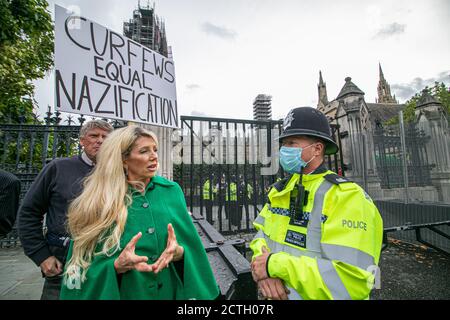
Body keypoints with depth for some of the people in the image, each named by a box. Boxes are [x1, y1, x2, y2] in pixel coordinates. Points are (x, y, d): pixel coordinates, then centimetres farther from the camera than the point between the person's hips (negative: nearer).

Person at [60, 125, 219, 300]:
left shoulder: (172, 191, -6)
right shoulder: (98, 203, -12)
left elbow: (192, 245, -1)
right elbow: (81, 268, -7)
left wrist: (179, 252, -21)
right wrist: (117, 266, -25)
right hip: (125, 293, -2)